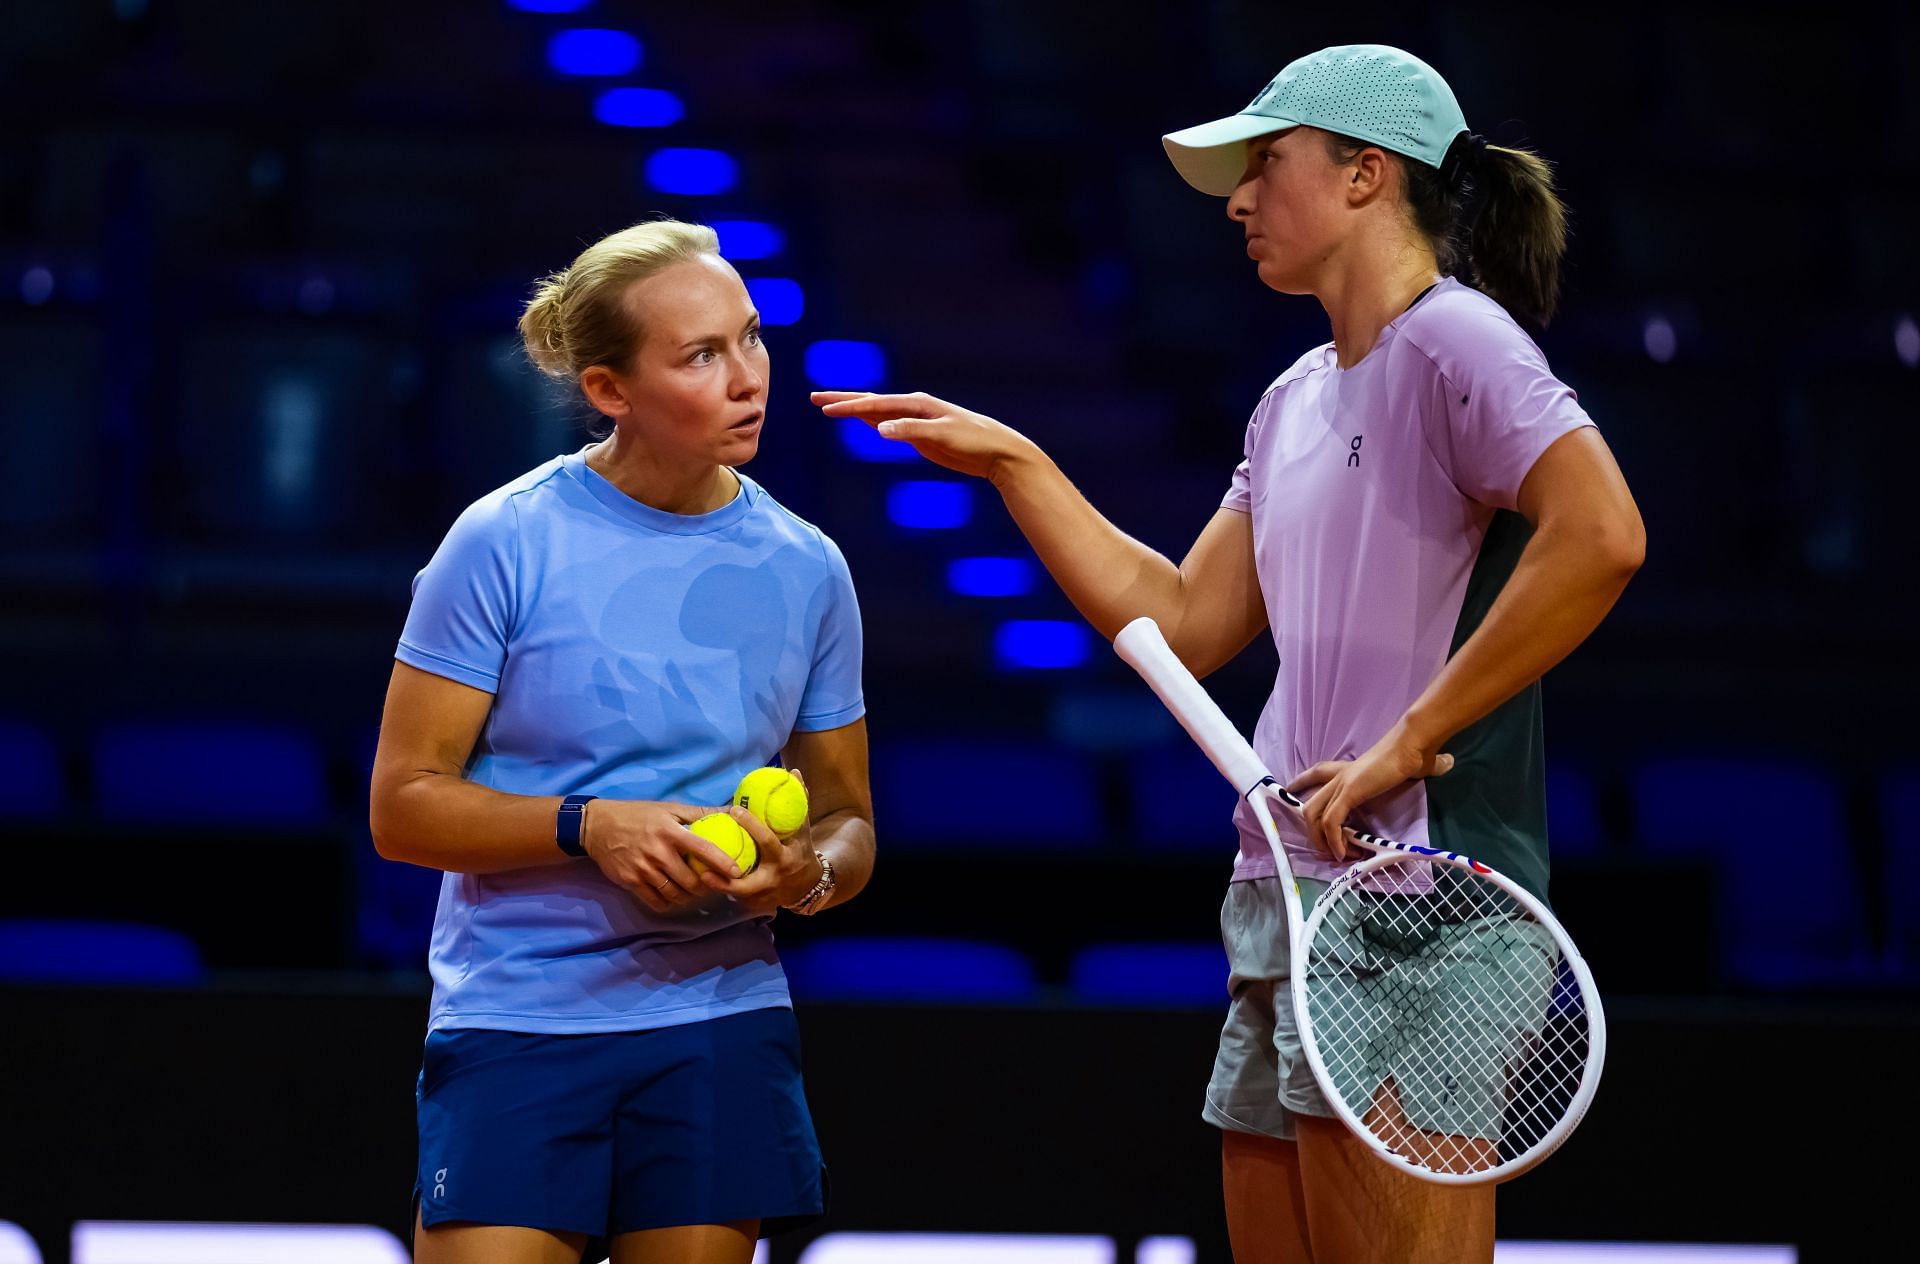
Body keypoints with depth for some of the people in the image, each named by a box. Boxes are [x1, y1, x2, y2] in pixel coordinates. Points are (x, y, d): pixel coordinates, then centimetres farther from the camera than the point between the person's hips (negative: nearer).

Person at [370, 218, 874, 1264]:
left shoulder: (805, 568, 6)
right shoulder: (507, 542, -5)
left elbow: (847, 817, 14)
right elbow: (403, 807, -5)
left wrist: (808, 874, -9)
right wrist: (589, 827, -18)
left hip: (720, 1029, 3)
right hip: (515, 1027, -3)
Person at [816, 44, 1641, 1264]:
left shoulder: (1452, 340, -7)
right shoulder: (1295, 401, 21)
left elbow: (1601, 534, -22)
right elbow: (1183, 621, 24)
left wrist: (1411, 739, -19)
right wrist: (1012, 463, 20)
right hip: (1286, 894, 9)